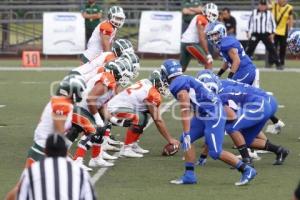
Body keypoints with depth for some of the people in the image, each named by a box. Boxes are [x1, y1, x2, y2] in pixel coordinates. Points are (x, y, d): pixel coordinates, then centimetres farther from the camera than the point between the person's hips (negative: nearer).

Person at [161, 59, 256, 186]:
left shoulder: (177, 84, -10)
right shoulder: (186, 80, 19)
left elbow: (185, 110, -17)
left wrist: (187, 134, -16)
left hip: (213, 115, -10)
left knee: (215, 152, -11)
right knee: (186, 140, 10)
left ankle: (246, 171, -4)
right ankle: (189, 175, 10)